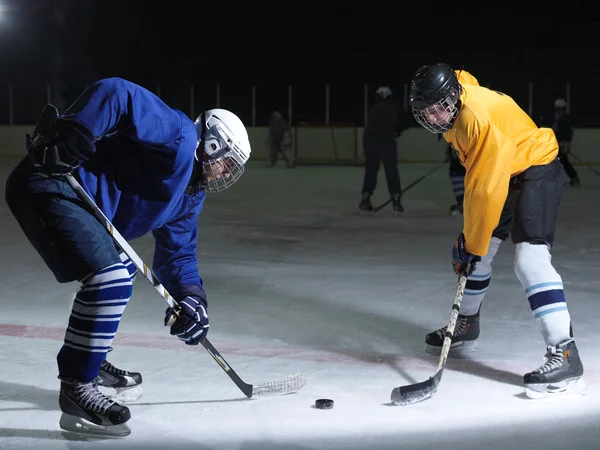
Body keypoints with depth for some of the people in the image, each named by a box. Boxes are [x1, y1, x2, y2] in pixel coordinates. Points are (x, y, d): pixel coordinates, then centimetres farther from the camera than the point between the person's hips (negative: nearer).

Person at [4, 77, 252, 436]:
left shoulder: (190, 195, 20)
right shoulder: (177, 136, -11)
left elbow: (178, 252, 23)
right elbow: (116, 95, -21)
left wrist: (191, 296, 7)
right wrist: (67, 138, -29)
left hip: (77, 199, 11)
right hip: (46, 184, -11)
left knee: (120, 271, 25)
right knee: (109, 275, -21)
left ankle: (88, 361, 37)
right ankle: (76, 390, -14)